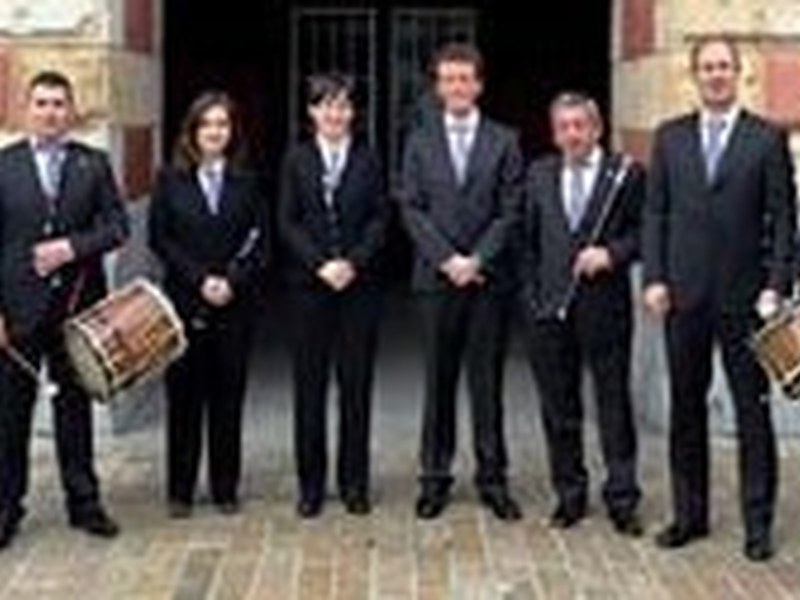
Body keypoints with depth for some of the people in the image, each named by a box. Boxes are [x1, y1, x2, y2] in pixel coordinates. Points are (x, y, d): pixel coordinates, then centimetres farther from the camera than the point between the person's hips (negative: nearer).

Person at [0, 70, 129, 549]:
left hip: (76, 304, 1)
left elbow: (117, 226, 1)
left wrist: (71, 246, -16)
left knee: (75, 406, 10)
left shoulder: (94, 165, 6)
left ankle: (84, 503, 20)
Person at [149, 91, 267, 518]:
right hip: (184, 302, -1)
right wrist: (200, 279, -10)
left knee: (228, 398, 4)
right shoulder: (170, 180, 4)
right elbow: (159, 239, -1)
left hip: (234, 304, 1)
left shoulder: (246, 183, 7)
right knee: (184, 398, 3)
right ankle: (180, 491, 11)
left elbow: (259, 241, 3)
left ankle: (225, 488, 13)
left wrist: (233, 281, -11)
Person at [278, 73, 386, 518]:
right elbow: (288, 222, 2)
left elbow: (380, 218, 1)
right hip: (310, 282, 0)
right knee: (310, 384, 2)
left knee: (356, 384, 3)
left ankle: (354, 482, 12)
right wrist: (320, 264, -10)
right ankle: (311, 484, 10)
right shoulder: (297, 159, 6)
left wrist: (353, 262, -12)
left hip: (360, 283, 0)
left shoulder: (368, 159, 6)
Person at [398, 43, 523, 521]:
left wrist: (478, 260, -11)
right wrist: (447, 259, -10)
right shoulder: (420, 142, 9)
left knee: (488, 380, 4)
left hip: (489, 277, -1)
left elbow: (510, 211, 0)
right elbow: (412, 210, 2)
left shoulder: (503, 141, 6)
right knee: (439, 381, 5)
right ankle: (436, 477, 12)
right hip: (438, 277, 1)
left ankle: (493, 478, 11)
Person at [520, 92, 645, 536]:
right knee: (559, 408, 9)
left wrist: (611, 253, -16)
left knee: (614, 407, 2)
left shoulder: (626, 174, 1)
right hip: (550, 308, 3)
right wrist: (531, 294, 5)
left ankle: (622, 499, 11)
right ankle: (570, 495, 21)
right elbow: (528, 240, 12)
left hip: (605, 307, -3)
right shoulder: (539, 175, 11)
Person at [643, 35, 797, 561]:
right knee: (686, 406, 9)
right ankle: (690, 513, 19)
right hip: (685, 294, 3)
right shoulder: (670, 137, 9)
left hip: (744, 296, -3)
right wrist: (654, 278, -1)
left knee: (753, 410, 1)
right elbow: (655, 212, 8)